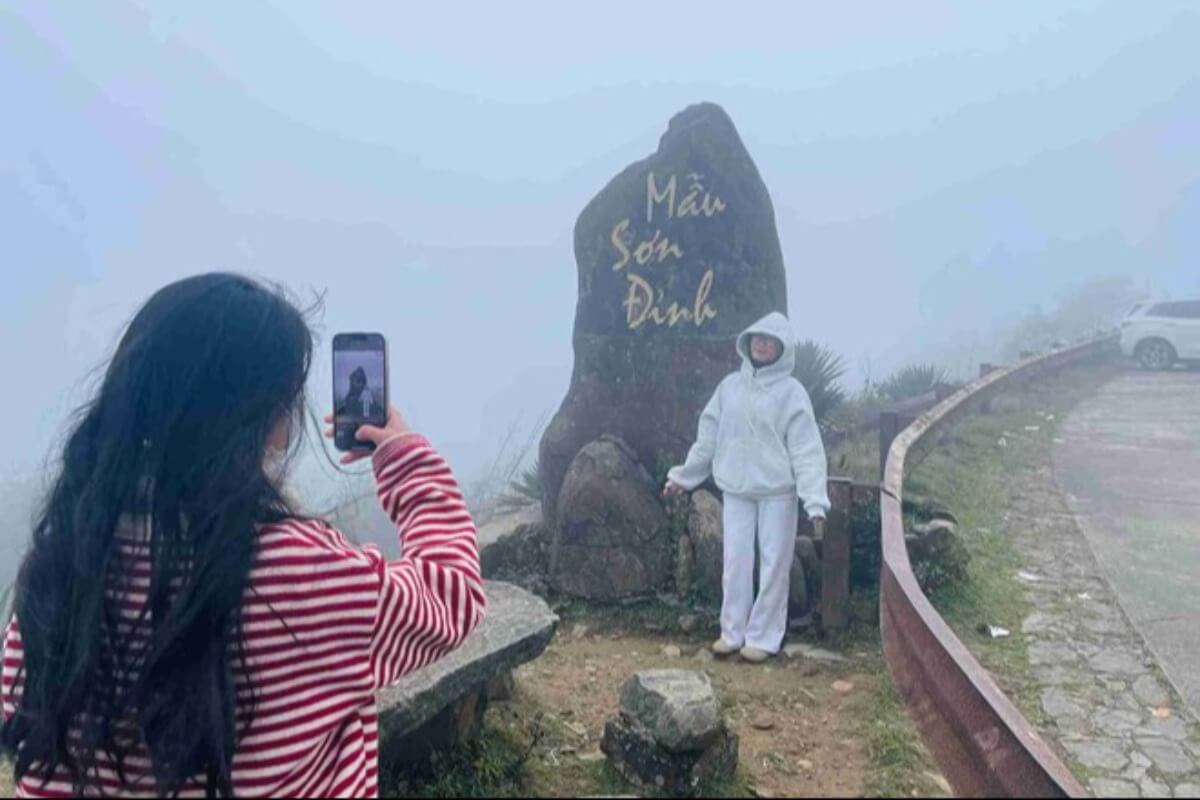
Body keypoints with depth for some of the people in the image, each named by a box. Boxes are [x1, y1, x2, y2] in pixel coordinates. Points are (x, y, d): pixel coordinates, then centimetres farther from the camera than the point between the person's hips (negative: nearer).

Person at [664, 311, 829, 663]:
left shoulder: (791, 392, -7)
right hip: (737, 490, 4)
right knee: (736, 562, 8)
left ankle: (763, 636, 17)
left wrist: (815, 498, -21)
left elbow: (806, 449, -11)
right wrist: (684, 475, 17)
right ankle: (732, 631, 22)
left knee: (774, 564, 5)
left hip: (777, 492, -3)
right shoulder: (730, 386, 6)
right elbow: (708, 437, 14)